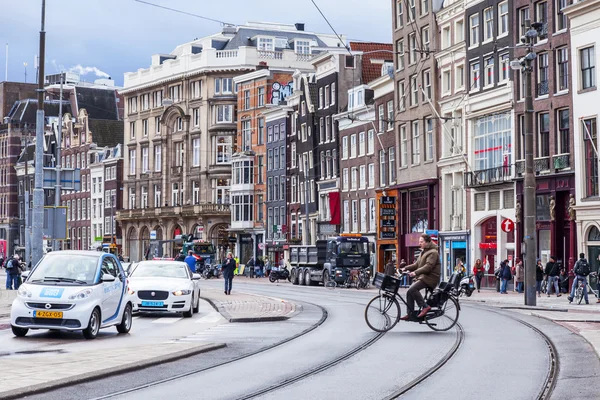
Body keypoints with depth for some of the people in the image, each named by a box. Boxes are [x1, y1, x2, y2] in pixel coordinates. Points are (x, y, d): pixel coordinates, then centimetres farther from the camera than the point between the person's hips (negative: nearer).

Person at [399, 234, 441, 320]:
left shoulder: (433, 252, -10)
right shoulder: (423, 252, 21)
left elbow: (428, 266, -22)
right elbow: (417, 264, 20)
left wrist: (416, 272, -29)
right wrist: (406, 268, 5)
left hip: (430, 277, -10)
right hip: (422, 277, 10)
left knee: (412, 289, -27)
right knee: (409, 292, -2)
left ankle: (425, 307, -19)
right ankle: (409, 314, 1)